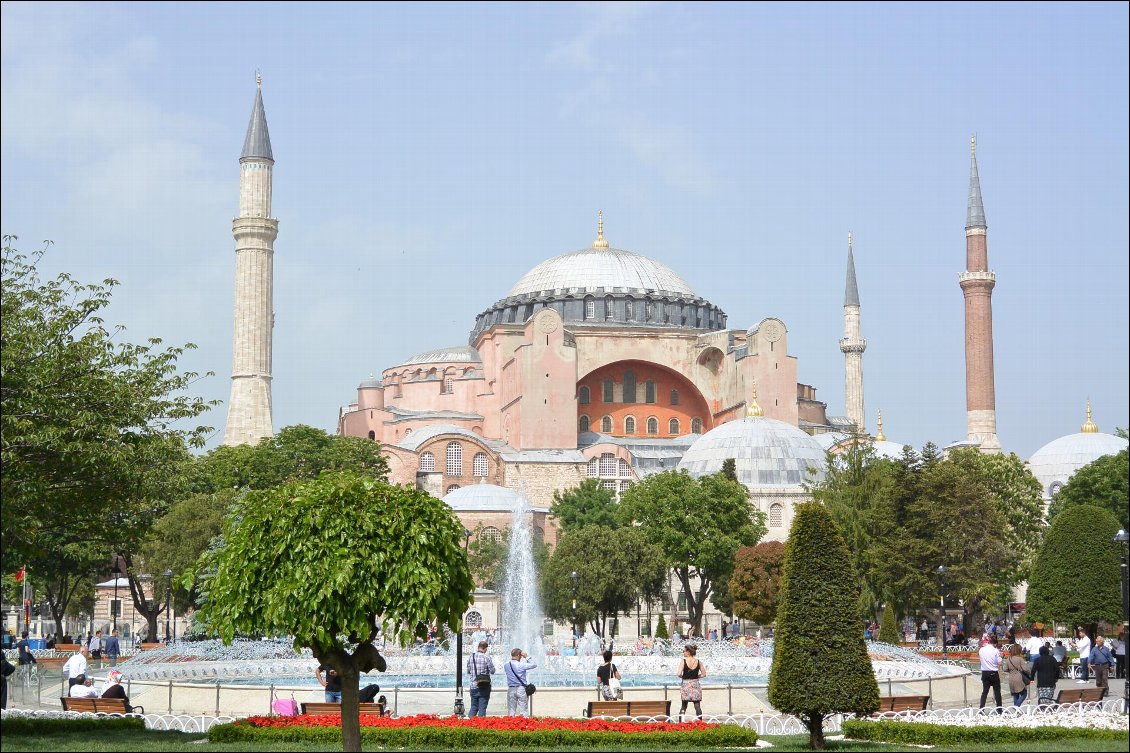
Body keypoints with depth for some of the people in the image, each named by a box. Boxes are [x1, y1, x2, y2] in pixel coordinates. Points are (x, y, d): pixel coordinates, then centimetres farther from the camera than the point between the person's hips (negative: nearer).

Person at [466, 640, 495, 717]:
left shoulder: (471, 657, 1)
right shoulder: (487, 657, -11)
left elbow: (468, 671, 9)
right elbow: (492, 671, -6)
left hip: (473, 686, 4)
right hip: (484, 686, -4)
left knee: (473, 707, 14)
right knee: (482, 708, 2)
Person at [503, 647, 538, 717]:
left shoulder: (507, 665, 1)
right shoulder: (521, 665, -12)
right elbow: (534, 664, -6)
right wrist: (527, 657, 0)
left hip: (511, 690, 4)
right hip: (521, 689, -4)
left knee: (511, 711, 7)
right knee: (523, 711, 1)